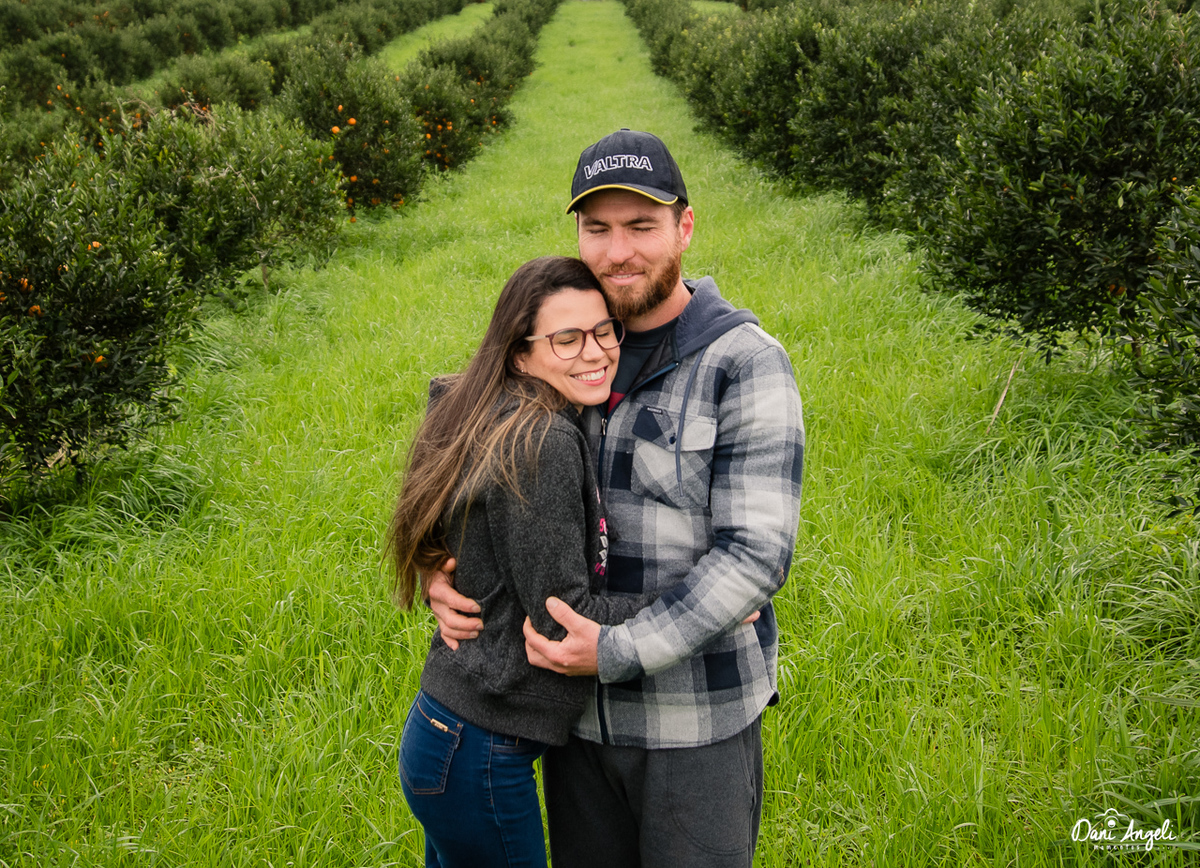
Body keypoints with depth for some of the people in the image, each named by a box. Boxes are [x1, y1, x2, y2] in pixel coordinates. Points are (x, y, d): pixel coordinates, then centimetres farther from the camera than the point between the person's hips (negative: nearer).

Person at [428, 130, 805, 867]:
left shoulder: (747, 365, -14)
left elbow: (756, 555, -19)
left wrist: (618, 651, -25)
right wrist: (444, 570, -7)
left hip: (698, 720, -5)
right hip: (578, 707, 5)